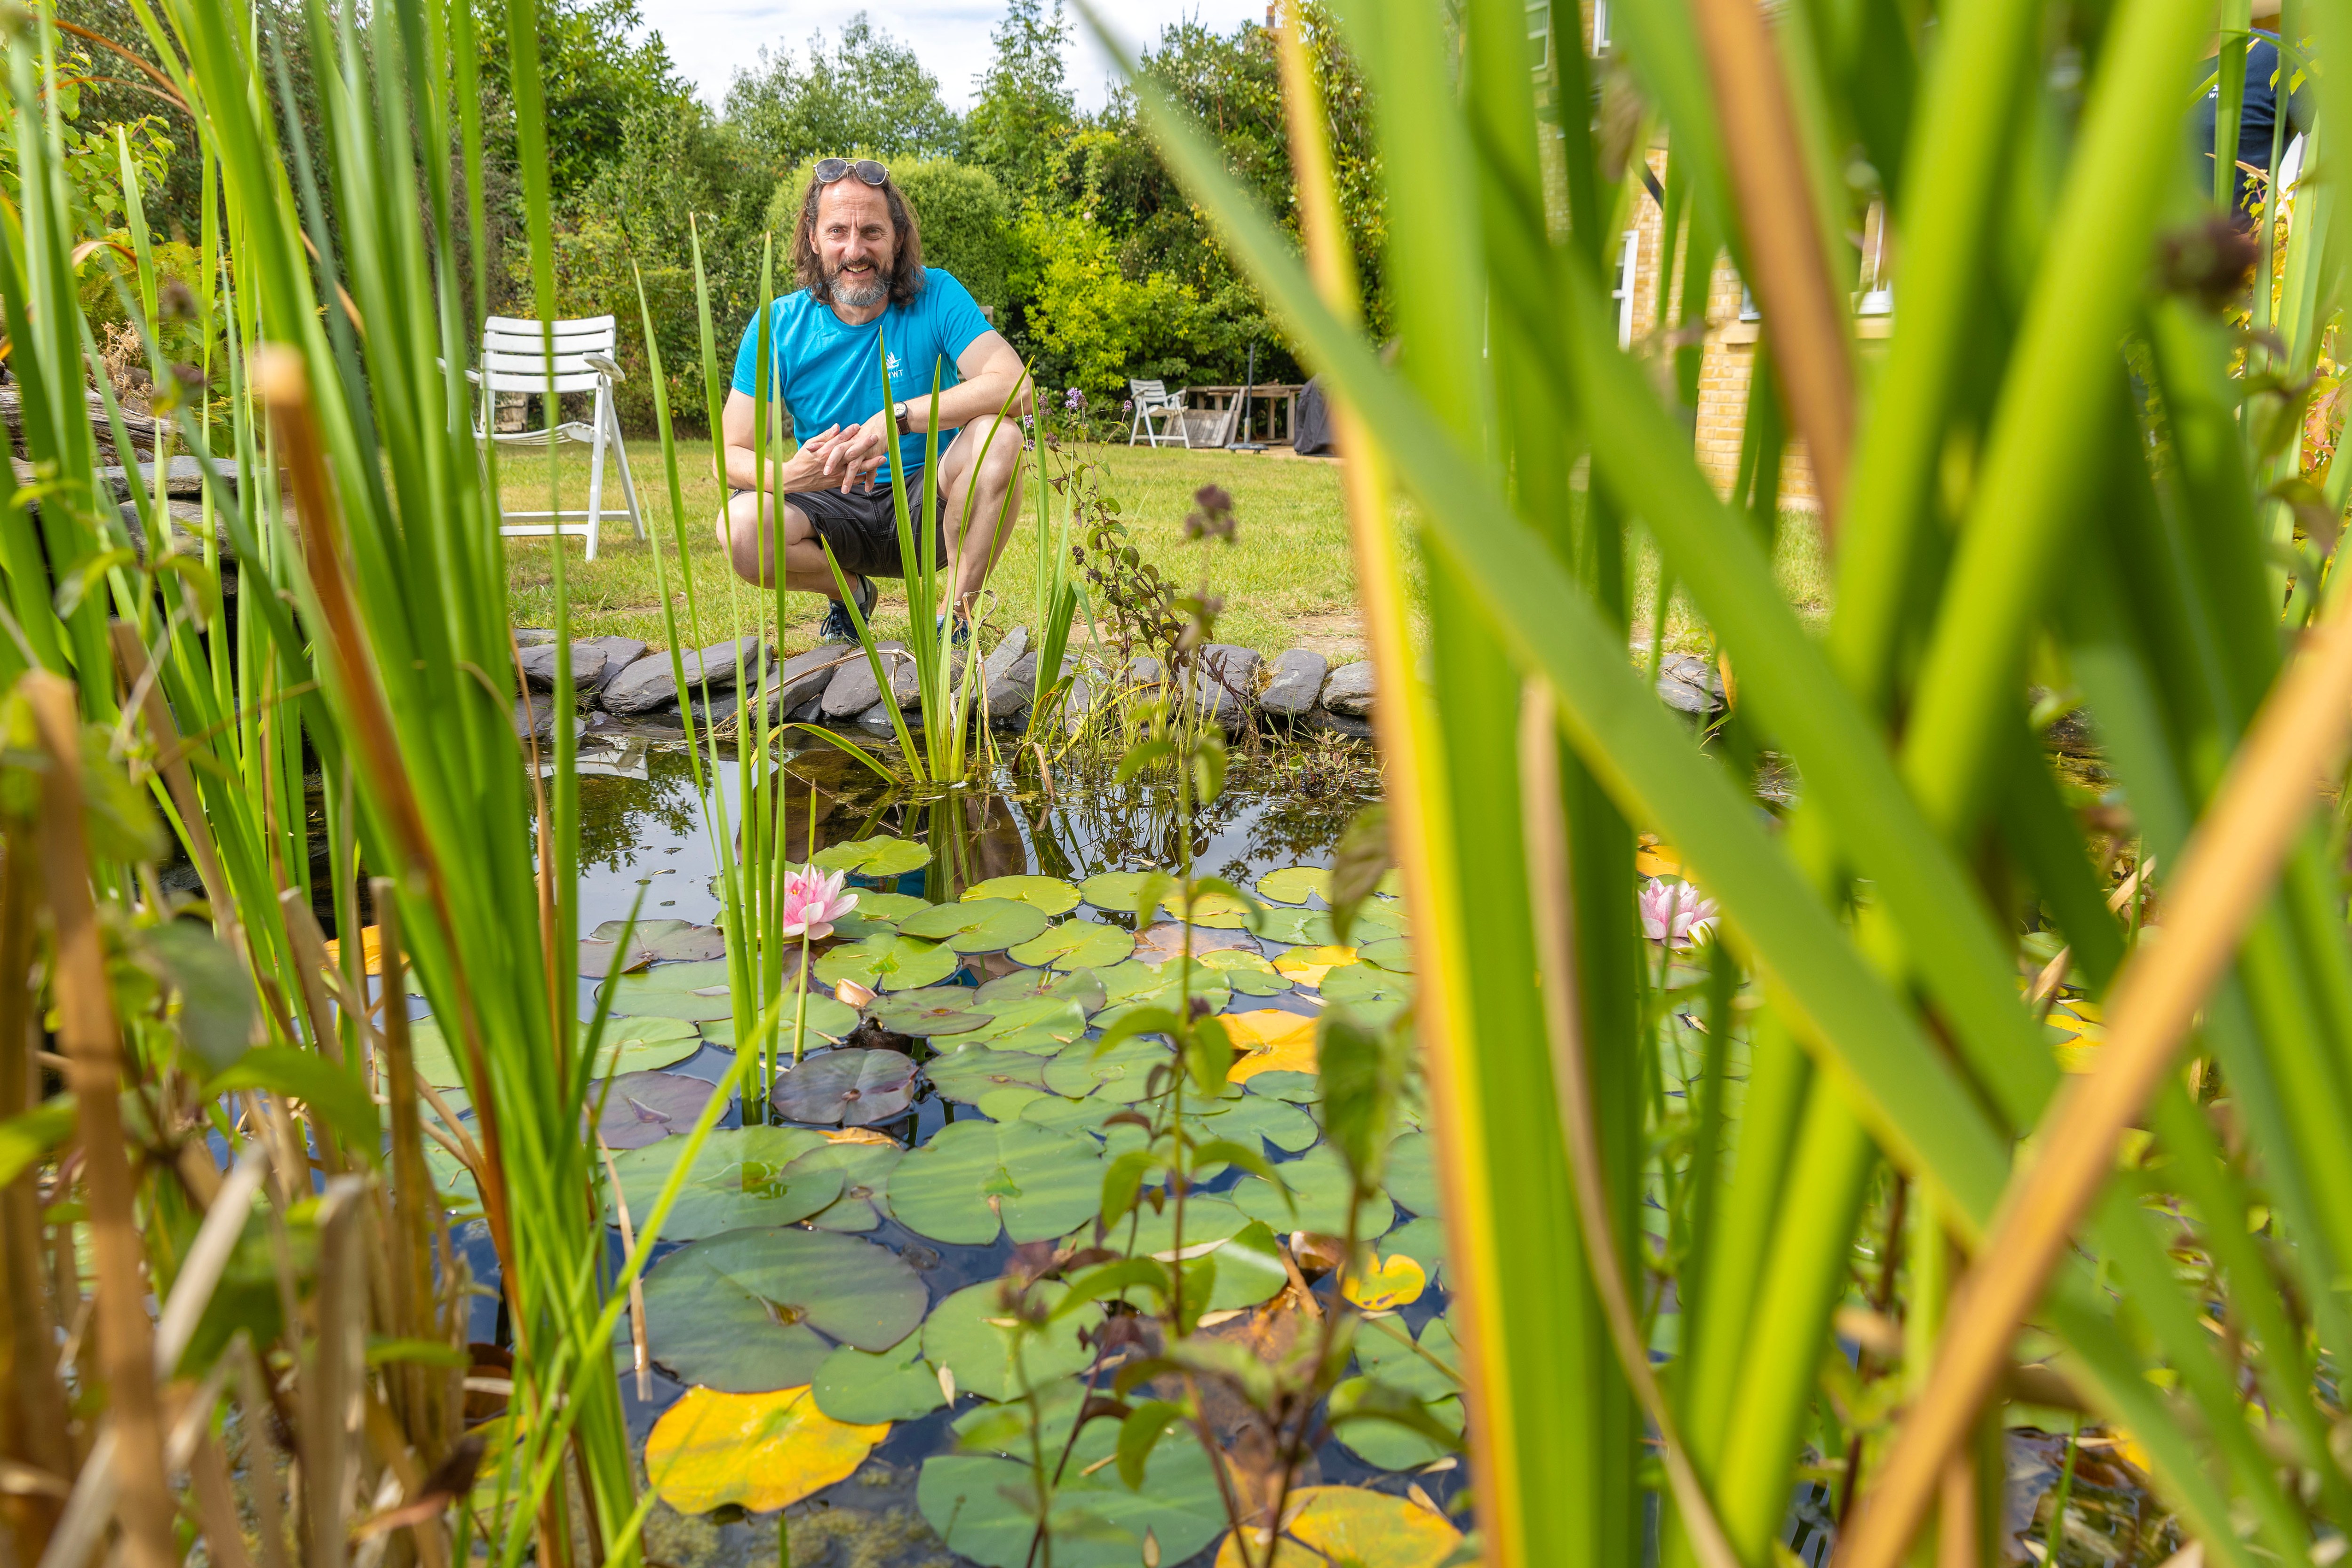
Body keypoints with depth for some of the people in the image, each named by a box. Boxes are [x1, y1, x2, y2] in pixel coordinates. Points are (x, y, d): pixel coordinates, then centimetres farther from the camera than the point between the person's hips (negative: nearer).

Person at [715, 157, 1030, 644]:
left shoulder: (935, 297, -10)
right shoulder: (779, 326, -6)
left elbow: (1016, 387, -25)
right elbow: (730, 455, -8)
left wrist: (897, 418, -34)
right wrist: (786, 475, -32)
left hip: (927, 511, -1)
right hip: (836, 512, 1)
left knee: (997, 434, -30)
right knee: (740, 526, -28)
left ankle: (960, 615, -16)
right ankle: (849, 593, 4)